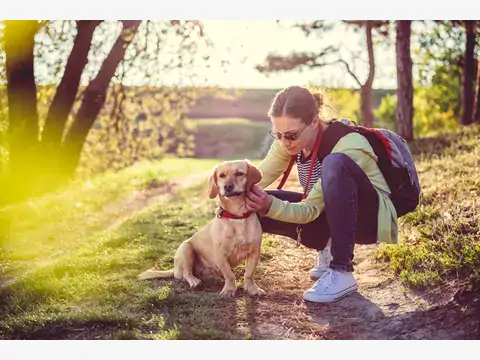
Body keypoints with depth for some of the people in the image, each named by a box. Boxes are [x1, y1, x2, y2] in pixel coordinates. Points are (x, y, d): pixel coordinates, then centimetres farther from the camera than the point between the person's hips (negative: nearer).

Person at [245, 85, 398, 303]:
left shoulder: (348, 146, -30)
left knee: (335, 164, -37)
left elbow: (312, 209, -29)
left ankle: (341, 273, -32)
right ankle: (328, 250, 6)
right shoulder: (290, 140, -10)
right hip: (332, 215, 7)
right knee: (256, 206, -13)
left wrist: (271, 206, -45)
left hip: (371, 218, -7)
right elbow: (256, 179, -12)